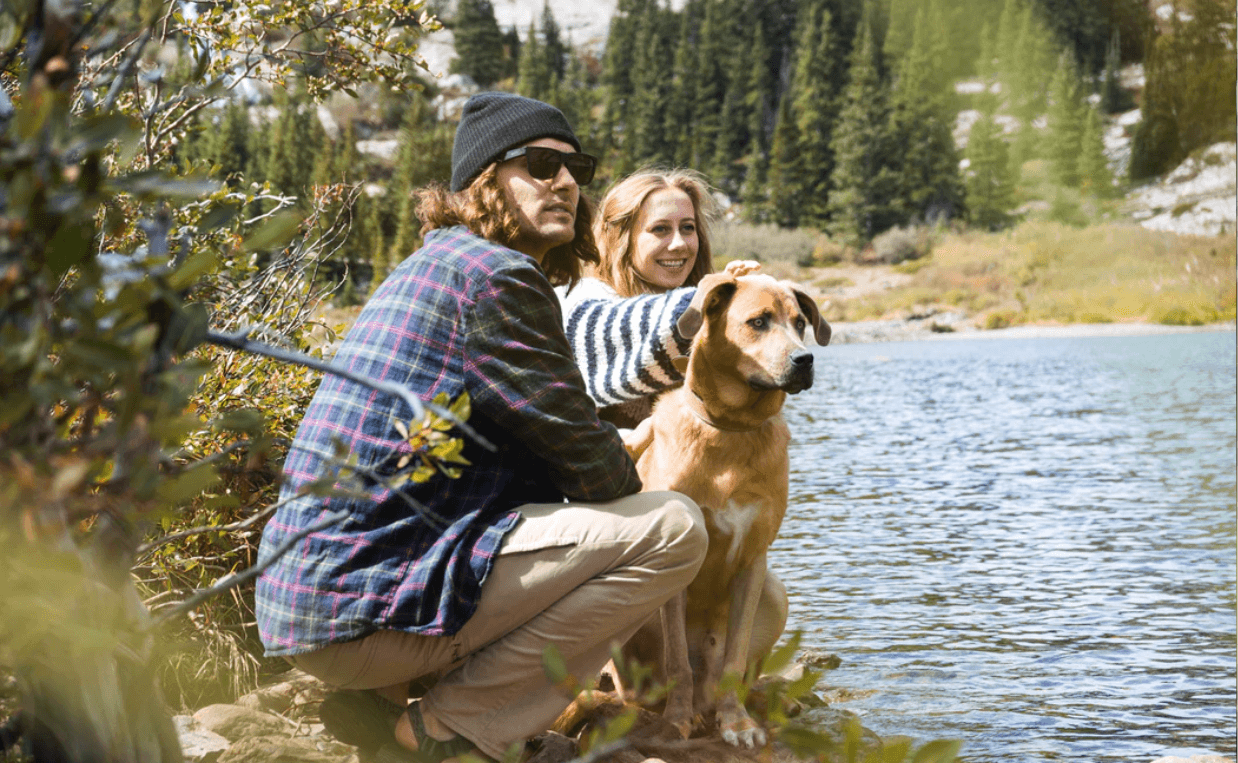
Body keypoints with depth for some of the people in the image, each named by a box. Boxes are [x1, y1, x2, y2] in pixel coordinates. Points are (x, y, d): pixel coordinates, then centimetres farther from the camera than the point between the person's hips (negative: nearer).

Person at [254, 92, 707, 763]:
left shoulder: (435, 265, 22)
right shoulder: (495, 275, -10)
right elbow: (586, 460, -8)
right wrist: (632, 492, 12)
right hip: (365, 602, -10)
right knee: (673, 527, -10)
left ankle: (388, 696, 12)